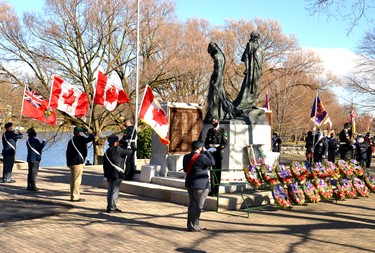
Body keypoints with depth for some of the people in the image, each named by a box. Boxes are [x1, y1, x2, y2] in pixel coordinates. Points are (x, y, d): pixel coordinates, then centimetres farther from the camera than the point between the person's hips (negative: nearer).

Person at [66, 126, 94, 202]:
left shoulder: (71, 141, 16)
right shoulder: (80, 139, -12)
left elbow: (68, 152, 20)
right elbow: (92, 138, -18)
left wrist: (69, 162, 24)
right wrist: (88, 133, 3)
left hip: (71, 163, 9)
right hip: (78, 162, -9)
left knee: (73, 180, 14)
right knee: (77, 180, -5)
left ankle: (73, 196, 20)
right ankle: (75, 197, -4)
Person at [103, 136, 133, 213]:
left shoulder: (107, 152, 11)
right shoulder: (118, 150, -12)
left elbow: (104, 165, 14)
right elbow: (129, 151, -4)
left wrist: (106, 175, 20)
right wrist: (130, 149, 20)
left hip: (109, 175, 8)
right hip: (117, 174, -8)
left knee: (110, 191, 14)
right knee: (115, 191, -4)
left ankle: (109, 206, 20)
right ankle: (112, 208, -3)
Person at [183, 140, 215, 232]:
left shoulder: (186, 157, 5)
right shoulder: (201, 157, -19)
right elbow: (212, 162, -11)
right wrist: (207, 152, -3)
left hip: (189, 184, 8)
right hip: (200, 185, -8)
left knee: (192, 204, 16)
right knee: (197, 206, 0)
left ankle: (191, 225, 23)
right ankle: (193, 226, 4)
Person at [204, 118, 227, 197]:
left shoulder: (223, 131, 2)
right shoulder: (210, 131, 14)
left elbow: (224, 144, -5)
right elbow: (206, 142, 12)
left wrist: (217, 149, -17)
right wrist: (209, 148, -8)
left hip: (218, 154, -3)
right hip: (211, 154, 3)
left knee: (218, 172, 0)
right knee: (212, 172, 4)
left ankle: (216, 191, 3)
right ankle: (212, 190, 7)